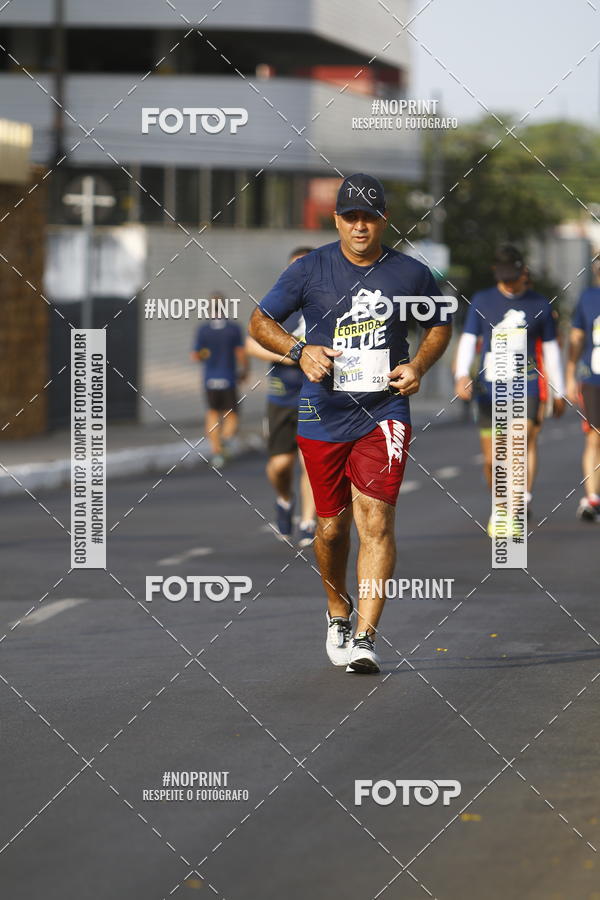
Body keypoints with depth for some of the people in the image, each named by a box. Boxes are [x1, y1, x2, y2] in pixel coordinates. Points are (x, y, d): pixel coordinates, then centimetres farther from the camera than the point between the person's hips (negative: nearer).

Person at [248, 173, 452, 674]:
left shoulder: (412, 274, 1)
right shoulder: (310, 270, -1)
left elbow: (440, 326, 17)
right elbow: (260, 321, 7)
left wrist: (418, 366, -2)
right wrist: (299, 350, -10)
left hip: (384, 414, -1)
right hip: (324, 416, 1)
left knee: (376, 520, -14)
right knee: (332, 525, 10)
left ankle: (365, 638, -18)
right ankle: (338, 614, 36)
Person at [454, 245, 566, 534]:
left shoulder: (539, 305, 8)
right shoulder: (482, 301, 8)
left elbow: (550, 348, 16)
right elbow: (468, 340, 3)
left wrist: (559, 391, 17)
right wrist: (462, 375, -14)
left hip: (526, 387, -1)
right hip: (490, 389, 1)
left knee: (525, 437, -25)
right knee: (491, 459, 2)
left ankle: (524, 498, -32)